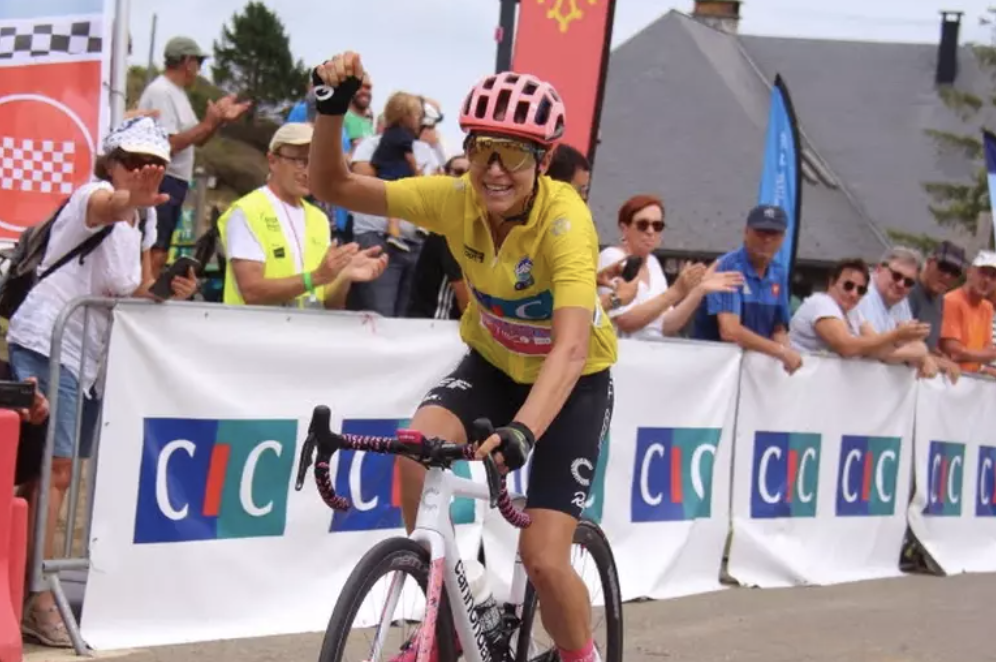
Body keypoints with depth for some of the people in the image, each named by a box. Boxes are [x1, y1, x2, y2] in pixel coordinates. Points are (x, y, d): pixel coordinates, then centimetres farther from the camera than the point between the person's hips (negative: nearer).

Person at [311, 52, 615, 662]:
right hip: (493, 364, 4)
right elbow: (334, 186, -17)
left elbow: (570, 347, -44)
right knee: (419, 448, -26)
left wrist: (522, 431, -60)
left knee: (543, 559, -14)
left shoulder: (565, 219, -32)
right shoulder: (456, 199, -19)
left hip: (573, 382, -4)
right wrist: (333, 109, -36)